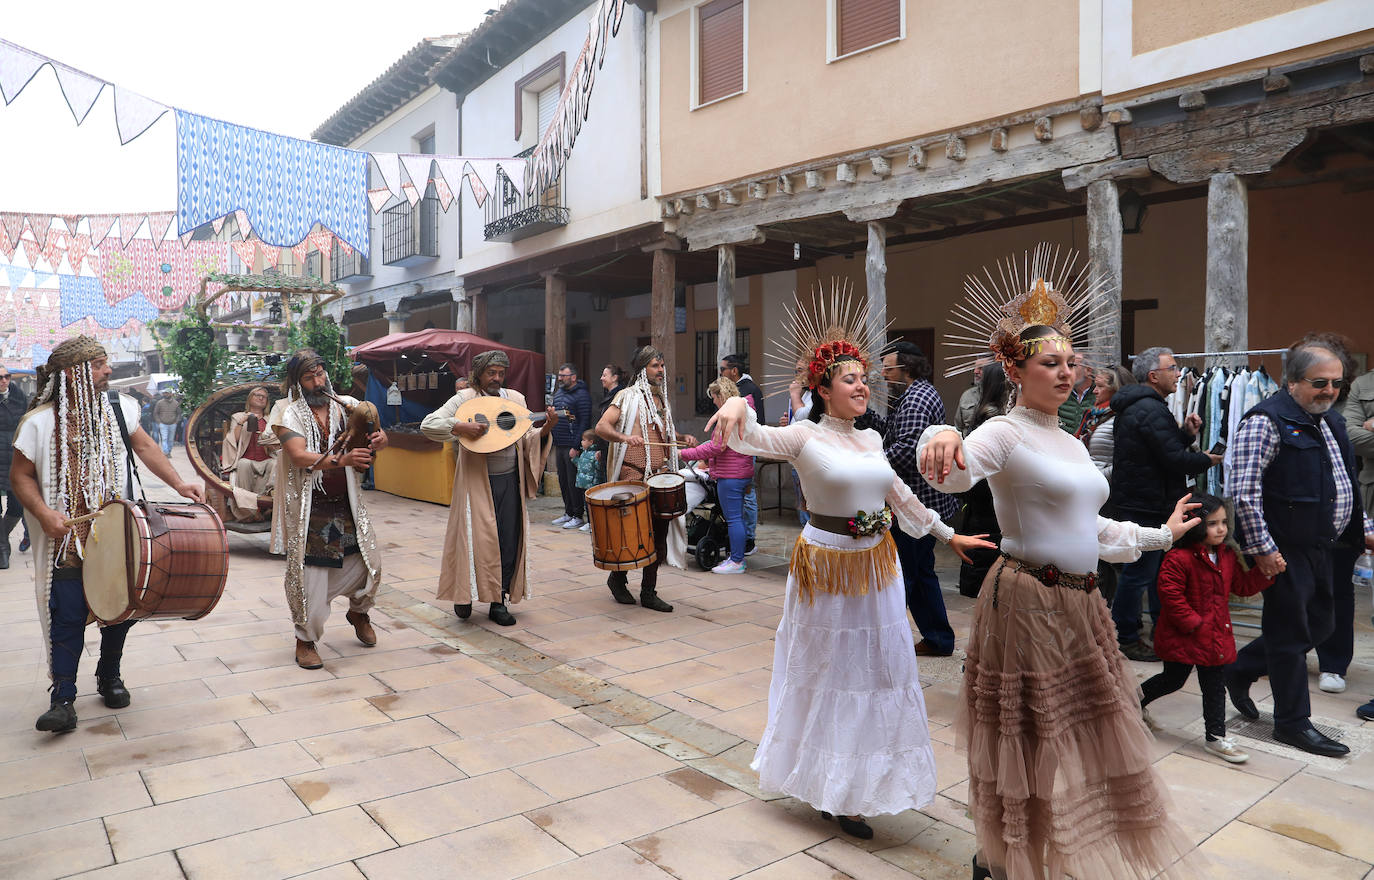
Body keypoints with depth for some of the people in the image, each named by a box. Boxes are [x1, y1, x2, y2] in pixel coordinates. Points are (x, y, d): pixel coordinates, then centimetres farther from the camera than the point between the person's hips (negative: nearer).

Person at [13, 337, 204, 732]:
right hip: (66, 539, -3)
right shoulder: (39, 422, -9)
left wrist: (178, 484, 3)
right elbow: (20, 476, -3)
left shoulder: (119, 408, 2)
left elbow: (144, 447, 13)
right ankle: (63, 700, 5)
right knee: (67, 618, -4)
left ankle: (109, 676, 30)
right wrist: (44, 513, -18)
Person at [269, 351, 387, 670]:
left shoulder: (344, 407, 4)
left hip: (345, 503, 4)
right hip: (307, 508, -4)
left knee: (369, 561, 5)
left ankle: (358, 612, 35)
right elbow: (299, 456, -21)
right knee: (308, 574, -1)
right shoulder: (288, 412, -8)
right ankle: (305, 640, 18)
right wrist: (339, 460, -37)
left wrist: (376, 441, -17)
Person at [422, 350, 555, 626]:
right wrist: (461, 427, -25)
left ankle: (498, 601, 14)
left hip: (510, 480, 4)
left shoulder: (516, 399, 9)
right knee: (477, 538, -3)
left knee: (509, 541, 3)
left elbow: (527, 441, 8)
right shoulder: (465, 399, -3)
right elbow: (428, 425, -12)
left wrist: (545, 429, -11)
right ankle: (464, 594, 19)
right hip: (476, 481, -4)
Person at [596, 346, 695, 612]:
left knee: (658, 533, 6)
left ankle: (649, 592, 14)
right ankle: (617, 577, 21)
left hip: (660, 475, 7)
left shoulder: (662, 398, 16)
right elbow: (601, 427, -14)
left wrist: (683, 438, 11)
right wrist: (625, 437, -32)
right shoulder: (629, 396, -5)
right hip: (634, 475, -7)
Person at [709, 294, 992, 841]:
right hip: (827, 566, -6)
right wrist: (739, 406, -43)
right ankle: (827, 787, 24)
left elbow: (900, 495, 19)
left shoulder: (872, 440, 9)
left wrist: (947, 534, 26)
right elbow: (746, 438, -20)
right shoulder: (804, 437, -9)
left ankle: (853, 791, 30)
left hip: (876, 566, 6)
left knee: (877, 669, 12)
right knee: (828, 671, 6)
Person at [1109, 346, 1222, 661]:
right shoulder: (1151, 410, -19)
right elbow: (1175, 459, -21)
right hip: (1146, 506, -11)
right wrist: (1206, 460, -4)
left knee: (1159, 566, 19)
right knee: (1139, 572, -2)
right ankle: (1125, 638, 7)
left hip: (1135, 501, 11)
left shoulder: (1135, 406, 15)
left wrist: (1185, 433, 2)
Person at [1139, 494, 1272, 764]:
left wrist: (1266, 571, -1)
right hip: (1182, 637, -6)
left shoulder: (1228, 556, 5)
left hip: (1216, 635, 7)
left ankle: (1216, 737, 19)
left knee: (1215, 686, 10)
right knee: (1173, 680, 9)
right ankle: (1135, 700, 34)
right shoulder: (1179, 559, -22)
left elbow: (1242, 585, 13)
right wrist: (1194, 624, -22)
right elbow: (1171, 596, -23)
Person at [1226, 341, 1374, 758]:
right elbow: (1244, 490, -22)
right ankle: (1293, 722, 16)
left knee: (1320, 623, 17)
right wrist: (1262, 547, -23)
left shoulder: (1331, 422, 14)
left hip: (1320, 547, 9)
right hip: (1285, 550, -9)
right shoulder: (1267, 421, -16)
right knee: (1291, 633, 2)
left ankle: (1240, 670, 32)